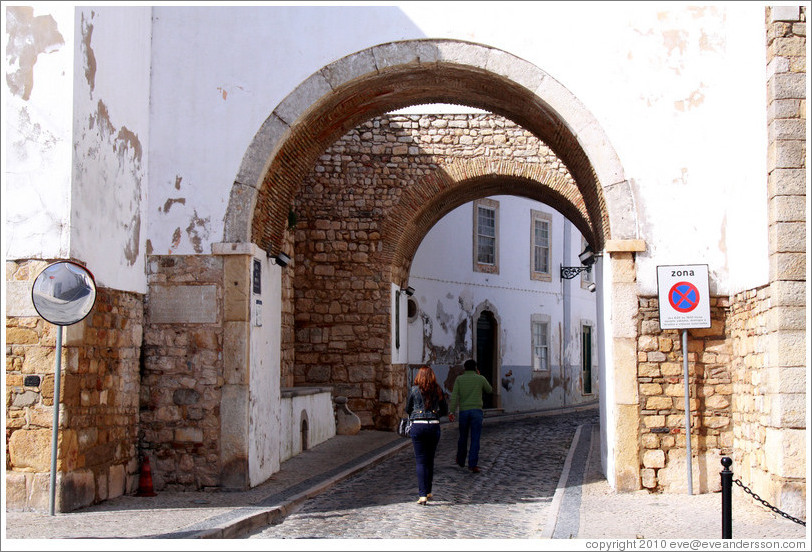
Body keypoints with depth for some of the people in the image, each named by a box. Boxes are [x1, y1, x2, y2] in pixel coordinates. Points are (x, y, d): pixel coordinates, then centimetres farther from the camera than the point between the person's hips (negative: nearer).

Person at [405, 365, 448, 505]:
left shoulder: (414, 390, -1)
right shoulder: (438, 390, 3)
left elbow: (408, 409, 10)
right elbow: (445, 410, 11)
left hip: (418, 426, -2)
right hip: (434, 426, 2)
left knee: (421, 461, -1)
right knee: (430, 460, 16)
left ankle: (422, 495, -9)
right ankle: (428, 491, 25)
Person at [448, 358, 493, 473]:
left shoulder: (459, 379, 4)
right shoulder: (481, 379, 3)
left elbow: (454, 396, -6)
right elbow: (489, 390, 21)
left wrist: (451, 411, -10)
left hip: (463, 411, 2)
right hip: (477, 411, -2)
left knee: (463, 437, 18)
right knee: (475, 439, -2)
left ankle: (461, 460, 34)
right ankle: (473, 464, -10)